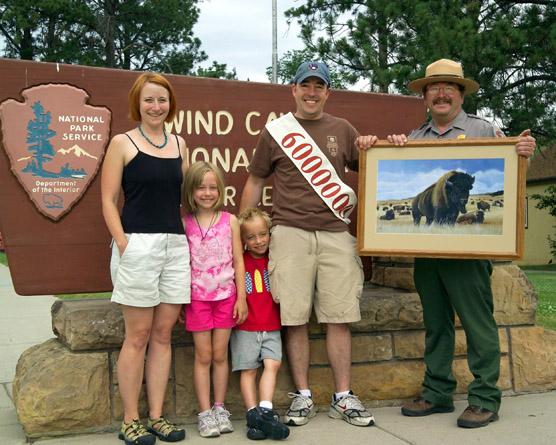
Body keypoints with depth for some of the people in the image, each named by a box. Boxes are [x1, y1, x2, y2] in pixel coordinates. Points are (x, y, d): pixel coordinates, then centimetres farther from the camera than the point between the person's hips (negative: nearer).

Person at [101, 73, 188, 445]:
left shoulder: (179, 144, 15)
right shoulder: (123, 143, 1)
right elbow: (109, 199, -2)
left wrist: (187, 237, 9)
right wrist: (123, 244, -12)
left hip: (176, 245, 5)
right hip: (137, 244, -5)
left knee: (163, 334, 7)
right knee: (138, 336, -1)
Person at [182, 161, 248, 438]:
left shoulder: (230, 221, 2)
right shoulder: (184, 224, -1)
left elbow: (238, 261, 3)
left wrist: (241, 297, 0)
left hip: (226, 295, 1)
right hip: (197, 297, -1)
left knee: (220, 354, 7)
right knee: (203, 355, 3)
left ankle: (220, 408, 19)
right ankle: (205, 413, 10)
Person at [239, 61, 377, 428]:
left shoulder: (342, 130, 15)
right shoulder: (276, 131, 10)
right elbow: (255, 182, 14)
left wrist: (370, 150, -1)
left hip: (335, 233, 2)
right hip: (290, 233, -1)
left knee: (340, 317, 1)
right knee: (295, 318, -1)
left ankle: (343, 398, 12)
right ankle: (303, 397, 12)